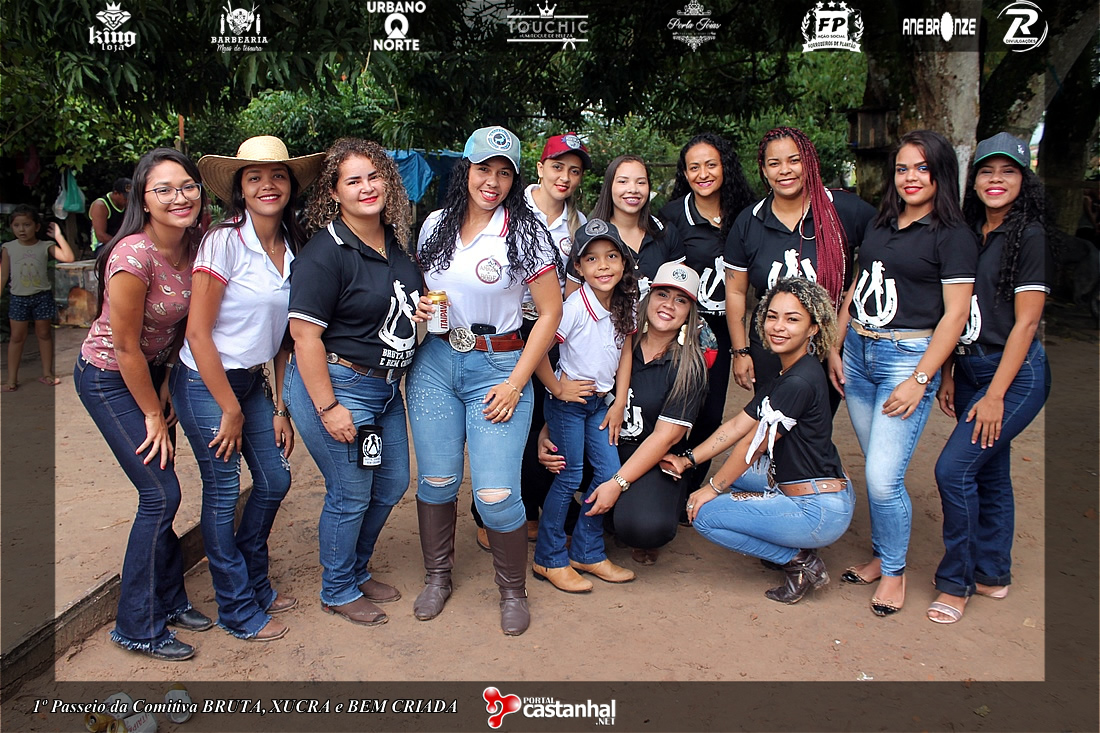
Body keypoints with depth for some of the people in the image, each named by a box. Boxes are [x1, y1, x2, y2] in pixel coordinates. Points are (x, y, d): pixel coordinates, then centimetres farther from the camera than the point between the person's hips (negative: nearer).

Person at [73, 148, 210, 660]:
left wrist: (170, 388, 0)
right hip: (108, 378, -7)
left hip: (153, 370, 7)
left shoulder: (195, 245, -7)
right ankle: (137, 629, 9)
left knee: (162, 494, 12)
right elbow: (126, 347, -21)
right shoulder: (133, 256, -29)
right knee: (161, 494, -7)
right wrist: (154, 415, -11)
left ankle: (168, 602, 29)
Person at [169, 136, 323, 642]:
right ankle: (238, 612, 20)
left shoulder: (292, 248, 2)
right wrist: (230, 410, -13)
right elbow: (198, 333, -17)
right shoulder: (224, 241, -17)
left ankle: (254, 583, 36)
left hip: (253, 382, 7)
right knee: (223, 492, 2)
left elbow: (282, 334, 8)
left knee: (274, 478, 12)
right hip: (205, 384, -7)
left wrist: (281, 407, 6)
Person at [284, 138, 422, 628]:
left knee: (392, 485, 17)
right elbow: (304, 333, -20)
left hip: (386, 386, 8)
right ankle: (337, 592, 27)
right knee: (351, 495, 3)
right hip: (336, 384, -8)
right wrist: (327, 407, -21)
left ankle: (357, 571, 40)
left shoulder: (397, 244, 7)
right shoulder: (325, 252, -17)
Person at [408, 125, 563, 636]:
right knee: (436, 479, 7)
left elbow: (550, 313, -5)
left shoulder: (525, 233, -6)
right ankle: (437, 575, 32)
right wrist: (419, 308, -3)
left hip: (498, 367, -3)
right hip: (434, 363, 4)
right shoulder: (436, 225, 7)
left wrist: (515, 384, -9)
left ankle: (513, 590, 19)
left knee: (495, 493, -7)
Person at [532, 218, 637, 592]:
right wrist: (558, 389, -12)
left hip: (601, 401, 6)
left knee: (609, 474, 5)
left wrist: (619, 403, 3)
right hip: (568, 401, -6)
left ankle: (587, 552, 23)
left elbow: (625, 352, 7)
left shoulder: (625, 303, -2)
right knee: (569, 478, -1)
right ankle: (549, 559, 16)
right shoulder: (575, 306, -22)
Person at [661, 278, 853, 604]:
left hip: (820, 512, -10)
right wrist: (687, 461, 9)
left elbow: (754, 445, -15)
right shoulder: (786, 374, 10)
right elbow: (738, 425, 12)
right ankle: (791, 550, 17)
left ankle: (800, 562, 0)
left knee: (704, 514, -7)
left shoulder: (800, 382, -21)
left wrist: (712, 488, -4)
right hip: (818, 498, 10)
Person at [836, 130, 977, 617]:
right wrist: (834, 350, 10)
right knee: (876, 471, 12)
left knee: (883, 478, -8)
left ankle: (895, 570, 14)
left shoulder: (953, 235, -5)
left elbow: (954, 314, -10)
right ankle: (881, 556, 29)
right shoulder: (880, 225, 13)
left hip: (908, 357, -6)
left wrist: (920, 380, -14)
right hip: (858, 353, 6)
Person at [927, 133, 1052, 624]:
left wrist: (995, 394, -15)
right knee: (990, 473, 15)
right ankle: (992, 574, 29)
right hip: (969, 368, 7)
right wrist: (948, 376, 7)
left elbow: (1025, 323, -13)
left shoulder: (1032, 237, -10)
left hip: (1016, 373, -7)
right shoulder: (968, 235, 10)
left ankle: (955, 581, 5)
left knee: (954, 469, -12)